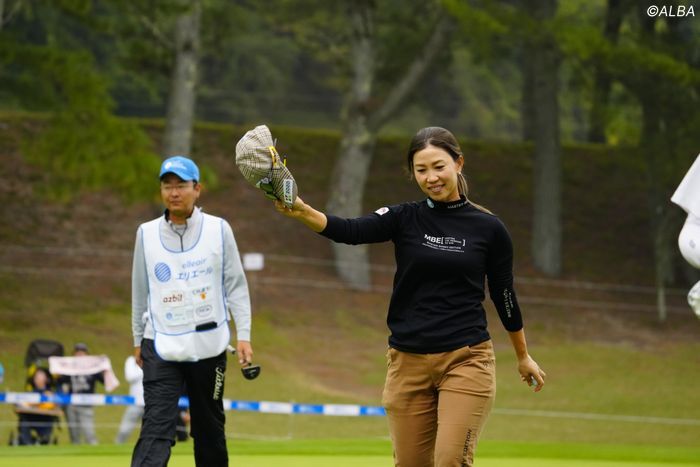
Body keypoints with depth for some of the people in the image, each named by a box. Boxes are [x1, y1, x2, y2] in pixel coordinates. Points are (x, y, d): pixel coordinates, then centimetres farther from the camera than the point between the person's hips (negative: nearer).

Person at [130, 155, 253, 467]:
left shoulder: (218, 230, 0)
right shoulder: (147, 233, 3)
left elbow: (236, 285, 2)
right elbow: (140, 290, 13)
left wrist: (243, 335, -4)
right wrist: (138, 339, 16)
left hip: (208, 345, 0)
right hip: (161, 347, 0)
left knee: (210, 428, 10)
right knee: (156, 428, -14)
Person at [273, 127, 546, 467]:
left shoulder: (488, 228, 0)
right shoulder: (404, 219, 1)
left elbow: (503, 295, 11)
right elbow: (349, 231, -17)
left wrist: (523, 356, 21)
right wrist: (301, 211, -36)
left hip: (465, 361, -2)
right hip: (408, 363, 2)